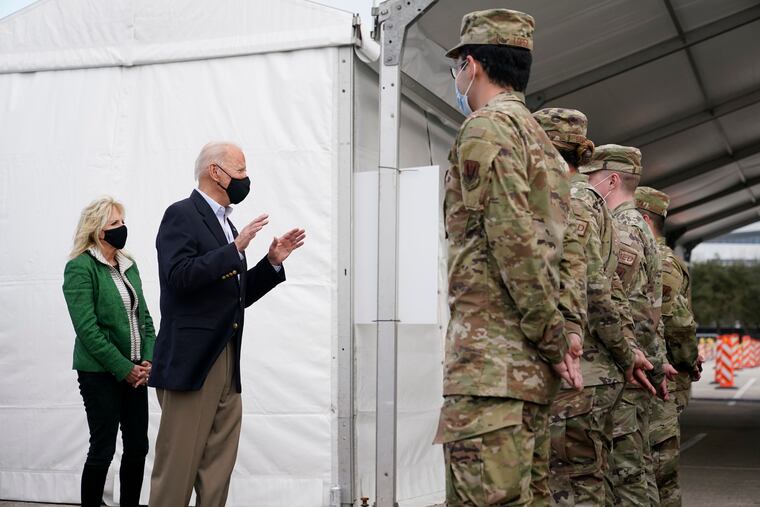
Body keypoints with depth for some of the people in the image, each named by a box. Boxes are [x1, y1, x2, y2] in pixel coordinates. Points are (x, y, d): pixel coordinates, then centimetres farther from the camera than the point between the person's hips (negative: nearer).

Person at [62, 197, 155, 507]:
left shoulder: (128, 265, 11)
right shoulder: (80, 268, -10)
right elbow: (87, 328, -15)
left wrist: (147, 360, -3)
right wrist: (124, 369, -15)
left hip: (135, 371, 6)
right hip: (100, 373, -6)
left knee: (137, 447, 7)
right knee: (103, 449, -1)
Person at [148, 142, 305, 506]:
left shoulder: (225, 224, 19)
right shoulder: (181, 215, -5)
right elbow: (179, 276, -19)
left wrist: (273, 261, 11)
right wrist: (235, 249, -18)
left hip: (228, 365, 8)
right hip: (191, 362, -8)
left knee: (218, 470, 7)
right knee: (177, 468, -4)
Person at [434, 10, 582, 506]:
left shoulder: (487, 127, -6)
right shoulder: (540, 138, 24)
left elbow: (515, 240, -16)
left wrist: (552, 337, -11)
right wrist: (557, 340, 13)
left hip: (492, 354, -10)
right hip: (534, 366, 10)